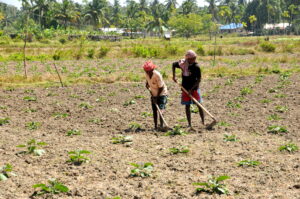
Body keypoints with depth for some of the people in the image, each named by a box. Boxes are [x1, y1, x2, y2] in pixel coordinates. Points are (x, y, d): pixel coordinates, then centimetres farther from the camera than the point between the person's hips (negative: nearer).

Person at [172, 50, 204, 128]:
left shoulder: (196, 67, -15)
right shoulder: (182, 63, -6)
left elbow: (198, 80, -14)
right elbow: (173, 65, 13)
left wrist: (191, 89, -19)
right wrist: (174, 76, 4)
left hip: (194, 88, -3)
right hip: (185, 89, 3)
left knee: (199, 105, -2)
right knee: (187, 106, 5)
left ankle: (203, 122, 5)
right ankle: (189, 124, 11)